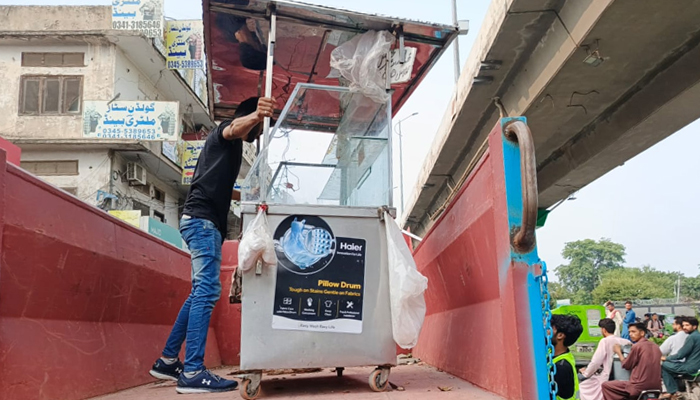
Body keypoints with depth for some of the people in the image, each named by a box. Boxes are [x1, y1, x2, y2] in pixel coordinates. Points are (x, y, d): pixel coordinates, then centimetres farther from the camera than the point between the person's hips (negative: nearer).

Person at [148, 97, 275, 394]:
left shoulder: (230, 146, 28)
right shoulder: (224, 133, 0)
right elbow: (236, 127, -28)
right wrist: (256, 115, -49)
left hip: (206, 222, 11)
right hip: (202, 219, -11)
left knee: (200, 293, 12)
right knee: (207, 291, -18)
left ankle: (168, 361, 17)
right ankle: (193, 372, -21)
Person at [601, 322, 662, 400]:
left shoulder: (637, 346, -11)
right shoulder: (655, 346, 11)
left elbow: (627, 365, 0)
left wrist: (619, 352, 15)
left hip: (640, 387, -8)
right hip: (656, 386, 8)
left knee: (606, 385, 2)